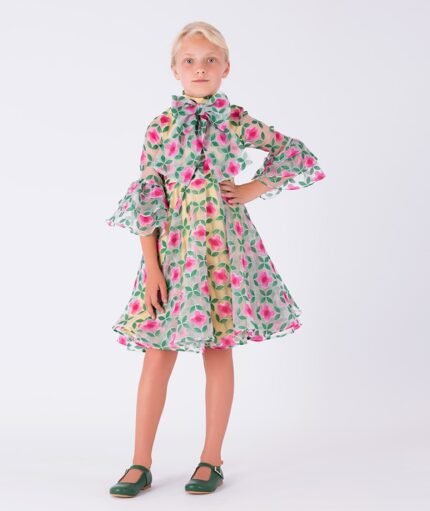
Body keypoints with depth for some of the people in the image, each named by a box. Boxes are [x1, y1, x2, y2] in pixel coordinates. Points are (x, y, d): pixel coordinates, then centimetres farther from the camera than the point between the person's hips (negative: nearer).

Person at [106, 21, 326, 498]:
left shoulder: (236, 119, 0)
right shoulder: (161, 126, 0)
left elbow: (297, 154, 8)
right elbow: (148, 198, -2)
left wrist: (254, 190, -2)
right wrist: (152, 267, -7)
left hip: (224, 243, 0)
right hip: (174, 244, 0)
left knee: (219, 349, 6)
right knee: (158, 355, 1)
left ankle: (211, 459, 19)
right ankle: (141, 464, 12)